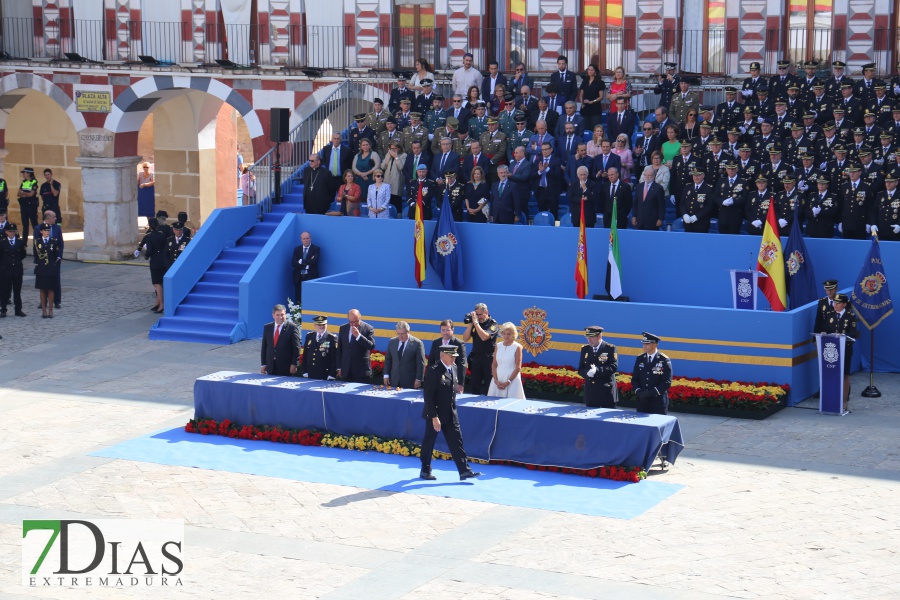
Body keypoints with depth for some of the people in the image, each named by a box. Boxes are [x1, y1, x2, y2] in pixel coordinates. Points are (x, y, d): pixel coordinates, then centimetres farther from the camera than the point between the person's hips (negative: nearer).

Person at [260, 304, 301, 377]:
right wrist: (263, 364, 6)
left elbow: (296, 347, -5)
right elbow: (264, 347, 12)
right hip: (270, 367, 4)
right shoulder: (267, 327, 9)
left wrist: (294, 364, -10)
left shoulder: (292, 327, -4)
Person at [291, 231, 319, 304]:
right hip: (299, 278, 3)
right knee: (298, 300, 3)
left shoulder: (316, 249, 2)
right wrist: (307, 264, -11)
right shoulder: (297, 249, 12)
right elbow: (293, 263, -1)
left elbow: (314, 261, -14)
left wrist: (301, 261, -8)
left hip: (311, 277, -3)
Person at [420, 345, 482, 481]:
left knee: (456, 442, 2)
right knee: (428, 443, 7)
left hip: (451, 415, 7)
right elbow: (428, 397, -18)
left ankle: (464, 470, 1)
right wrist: (434, 417, -22)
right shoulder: (434, 371, -16)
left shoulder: (453, 370, 8)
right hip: (435, 415, -7)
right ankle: (425, 471, 20)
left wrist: (453, 411, 14)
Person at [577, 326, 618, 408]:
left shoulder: (610, 348, -4)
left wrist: (597, 370, -25)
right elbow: (580, 369, 9)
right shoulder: (585, 349, 10)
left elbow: (613, 367, -13)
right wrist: (587, 373, -15)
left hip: (606, 391, -4)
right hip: (590, 391, 4)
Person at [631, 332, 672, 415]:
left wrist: (652, 392, -19)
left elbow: (667, 382, -10)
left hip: (658, 401, -4)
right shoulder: (640, 359, 9)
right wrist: (638, 391, -8)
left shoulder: (664, 360, -6)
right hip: (642, 401, 4)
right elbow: (634, 379, 11)